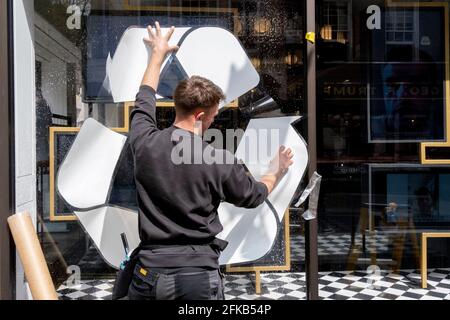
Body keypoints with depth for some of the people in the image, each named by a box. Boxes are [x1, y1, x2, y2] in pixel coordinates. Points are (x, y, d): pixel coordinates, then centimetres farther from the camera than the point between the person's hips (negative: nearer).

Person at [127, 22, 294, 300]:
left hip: (149, 272, 3)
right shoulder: (220, 162, -14)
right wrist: (278, 171, 28)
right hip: (199, 276, -2)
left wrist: (158, 54, 31)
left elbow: (145, 99, 15)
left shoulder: (145, 143, -7)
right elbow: (255, 196, 7)